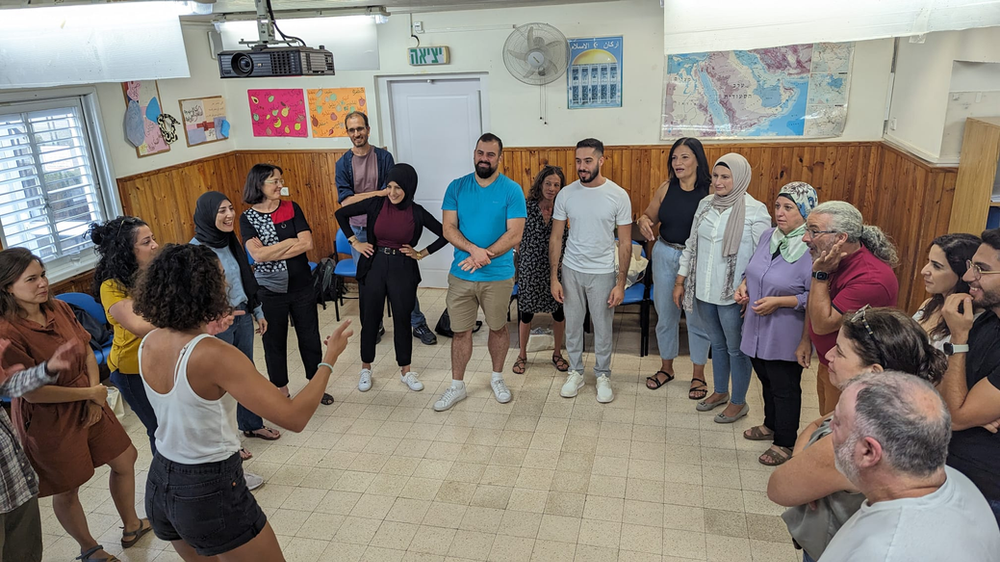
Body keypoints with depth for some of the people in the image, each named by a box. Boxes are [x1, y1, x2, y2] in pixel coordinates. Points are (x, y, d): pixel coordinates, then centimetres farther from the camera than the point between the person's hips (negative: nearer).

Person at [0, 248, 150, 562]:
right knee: (67, 491, 13)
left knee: (124, 460, 18)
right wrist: (91, 393, -17)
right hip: (47, 420, -7)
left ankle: (131, 528, 41)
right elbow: (32, 392, -25)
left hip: (87, 405, 7)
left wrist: (96, 401, -8)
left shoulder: (59, 309, -5)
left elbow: (87, 354, 2)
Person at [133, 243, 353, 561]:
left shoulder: (149, 343, -4)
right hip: (211, 491, -7)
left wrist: (205, 333, 21)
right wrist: (329, 359, -18)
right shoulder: (214, 355, -27)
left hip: (160, 484, 8)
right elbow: (294, 417, -29)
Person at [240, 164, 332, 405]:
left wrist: (270, 252, -17)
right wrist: (291, 241, -15)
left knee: (310, 337, 12)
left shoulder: (291, 208, -2)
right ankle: (281, 391, 30)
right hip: (270, 290, -1)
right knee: (274, 341, 11)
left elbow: (307, 243, -13)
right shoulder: (247, 217, -6)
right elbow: (257, 254, -19)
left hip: (301, 286, 2)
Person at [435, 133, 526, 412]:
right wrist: (474, 249, -21)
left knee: (498, 328, 15)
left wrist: (484, 256, -21)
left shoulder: (512, 190, -7)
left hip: (498, 276, -1)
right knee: (460, 331, 10)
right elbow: (448, 228, -5)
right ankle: (457, 386, 26)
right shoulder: (457, 187, 0)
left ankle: (497, 377, 36)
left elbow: (515, 235, -13)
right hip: (460, 275, 2)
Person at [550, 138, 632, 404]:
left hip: (603, 272, -2)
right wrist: (553, 278, -3)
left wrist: (620, 284, -10)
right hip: (571, 271, 2)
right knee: (572, 325, 13)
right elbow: (555, 238, 1)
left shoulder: (618, 195, -10)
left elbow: (625, 243, -7)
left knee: (603, 328, 10)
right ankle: (575, 372, 31)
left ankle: (603, 375, 30)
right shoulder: (566, 194, -5)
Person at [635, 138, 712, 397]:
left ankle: (699, 375, 26)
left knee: (697, 318, 8)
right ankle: (666, 368, 34)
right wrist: (643, 221, -12)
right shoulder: (667, 188, 1)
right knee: (665, 314, 14)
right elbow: (650, 216, 11)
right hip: (665, 256, 4)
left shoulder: (711, 190, -10)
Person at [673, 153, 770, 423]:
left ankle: (738, 402, 27)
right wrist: (680, 282, 10)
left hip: (733, 296, -5)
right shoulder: (705, 204, 4)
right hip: (704, 291, 5)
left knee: (736, 349, 9)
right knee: (717, 344, 21)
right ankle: (720, 392, 39)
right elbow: (691, 244, 10)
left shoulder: (755, 210, -13)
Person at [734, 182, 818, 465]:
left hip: (787, 337, -7)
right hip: (757, 330, 7)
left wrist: (779, 301, -25)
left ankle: (785, 444, 29)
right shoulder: (769, 236, 1)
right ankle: (771, 425, 48)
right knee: (767, 381, 25)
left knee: (785, 389, 10)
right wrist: (744, 285, -1)